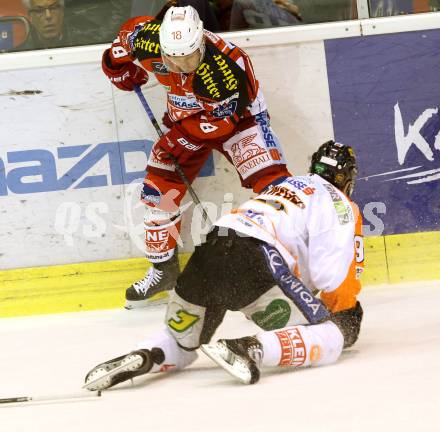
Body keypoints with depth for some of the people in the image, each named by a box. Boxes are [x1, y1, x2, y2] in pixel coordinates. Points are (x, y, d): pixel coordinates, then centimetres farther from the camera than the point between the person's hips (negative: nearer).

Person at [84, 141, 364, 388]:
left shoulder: (286, 185, 37)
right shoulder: (341, 204, 13)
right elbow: (331, 272, 0)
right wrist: (349, 311, 15)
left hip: (208, 253, 7)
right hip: (256, 258, -7)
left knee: (179, 342, 25)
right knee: (330, 337, -5)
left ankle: (144, 357, -10)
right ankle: (254, 350, -30)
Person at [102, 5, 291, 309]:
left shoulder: (225, 65, -38)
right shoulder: (149, 41, -25)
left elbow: (222, 118, -26)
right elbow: (132, 29, 0)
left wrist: (183, 136, -22)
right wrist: (118, 62, 6)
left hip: (236, 115, -5)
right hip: (186, 119, 5)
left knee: (268, 177, -23)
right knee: (158, 191, -1)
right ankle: (163, 270, 17)